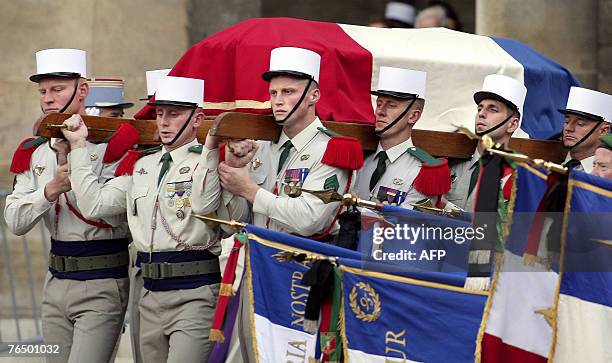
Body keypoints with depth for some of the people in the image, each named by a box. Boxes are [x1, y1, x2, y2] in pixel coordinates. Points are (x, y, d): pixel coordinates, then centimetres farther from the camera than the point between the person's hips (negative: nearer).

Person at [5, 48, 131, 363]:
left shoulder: (110, 145, -8)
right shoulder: (34, 153, 10)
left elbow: (115, 213, -20)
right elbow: (15, 222, 2)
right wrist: (51, 190, -16)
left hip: (101, 285, -7)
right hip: (56, 283, 7)